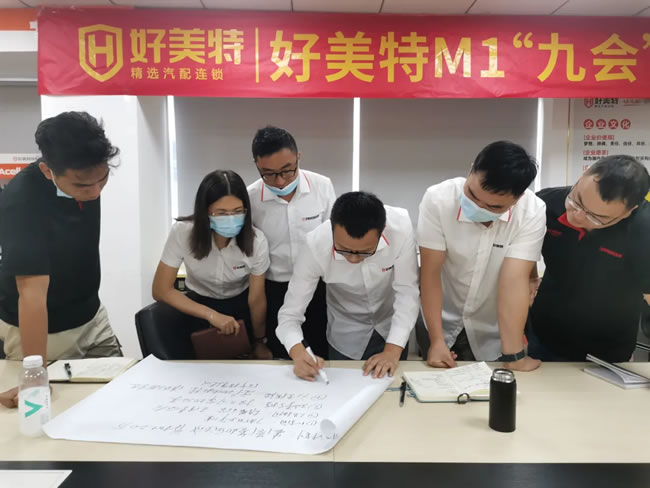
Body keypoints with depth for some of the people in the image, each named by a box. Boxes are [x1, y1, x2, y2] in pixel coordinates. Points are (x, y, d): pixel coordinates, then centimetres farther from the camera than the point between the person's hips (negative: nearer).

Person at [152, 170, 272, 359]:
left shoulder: (256, 240, -28)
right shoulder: (182, 233, -29)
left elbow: (256, 299, -14)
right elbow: (161, 290, -22)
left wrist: (259, 342, 0)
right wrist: (211, 315, -29)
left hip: (241, 304, 0)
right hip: (201, 304, 0)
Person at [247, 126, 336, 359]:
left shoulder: (322, 186, -11)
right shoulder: (249, 198, -12)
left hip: (318, 285, 0)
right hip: (274, 290, 0)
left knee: (321, 356, 13)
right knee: (281, 359, 13)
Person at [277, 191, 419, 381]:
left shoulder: (400, 227, -33)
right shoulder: (316, 246, -32)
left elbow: (407, 292, -23)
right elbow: (289, 314, -25)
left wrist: (393, 351, -33)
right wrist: (298, 352, -44)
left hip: (392, 326, 1)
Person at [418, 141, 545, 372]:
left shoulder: (532, 213, -25)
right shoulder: (437, 199, -25)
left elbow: (513, 281, -27)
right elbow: (431, 273, -21)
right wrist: (437, 341, -20)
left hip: (494, 329, 0)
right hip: (443, 321, 0)